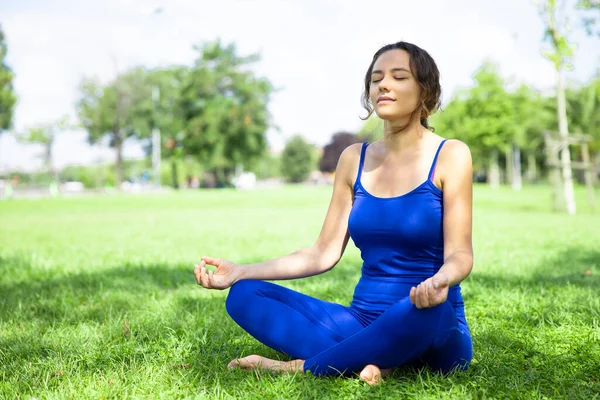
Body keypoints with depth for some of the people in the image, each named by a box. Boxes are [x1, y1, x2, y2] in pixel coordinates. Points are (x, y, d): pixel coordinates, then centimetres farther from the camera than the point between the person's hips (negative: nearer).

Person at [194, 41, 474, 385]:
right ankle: (364, 360, -25)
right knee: (245, 295, -10)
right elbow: (324, 253, 7)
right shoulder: (354, 159, 8)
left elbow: (460, 253, -12)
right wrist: (241, 272, -2)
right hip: (364, 323, 4)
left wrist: (441, 280, -36)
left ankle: (300, 367, -21)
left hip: (436, 333, -4)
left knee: (426, 306, -40)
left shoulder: (450, 155, -4)